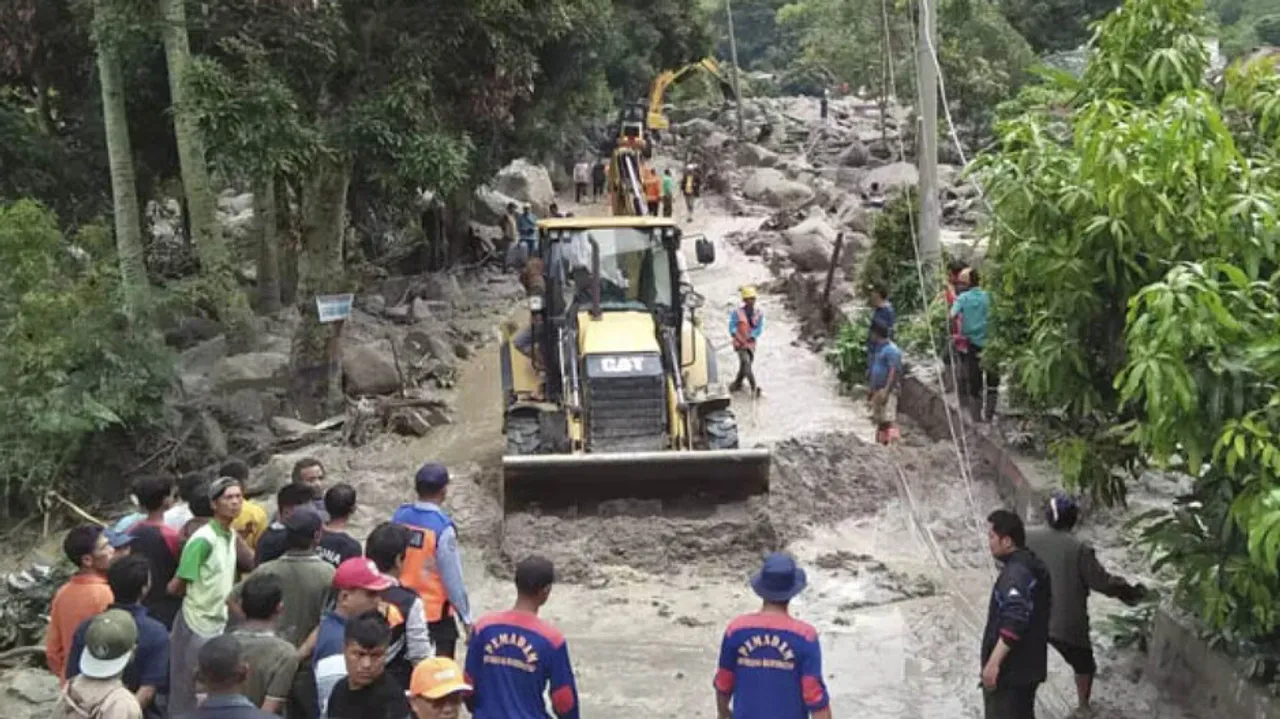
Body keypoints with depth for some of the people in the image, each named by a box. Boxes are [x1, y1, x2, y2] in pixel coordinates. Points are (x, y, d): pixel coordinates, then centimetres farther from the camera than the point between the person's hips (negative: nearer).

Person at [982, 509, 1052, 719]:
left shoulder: (1016, 573, -21)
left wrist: (993, 662, -30)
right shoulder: (1032, 565, 11)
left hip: (1010, 669, -10)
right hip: (1026, 665, 10)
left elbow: (1013, 623, -30)